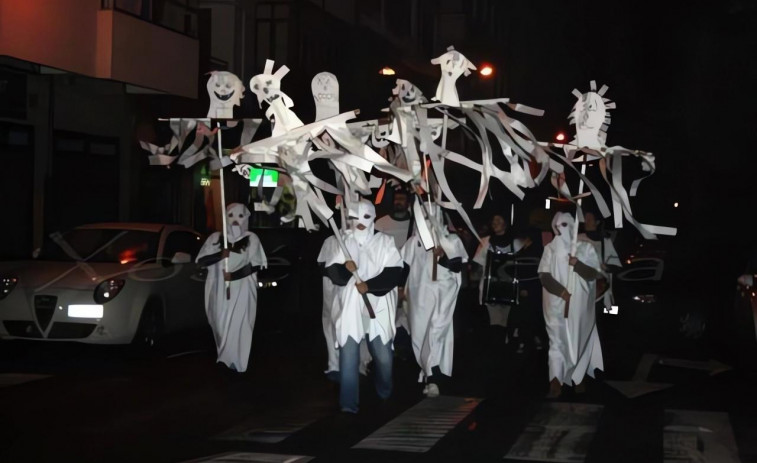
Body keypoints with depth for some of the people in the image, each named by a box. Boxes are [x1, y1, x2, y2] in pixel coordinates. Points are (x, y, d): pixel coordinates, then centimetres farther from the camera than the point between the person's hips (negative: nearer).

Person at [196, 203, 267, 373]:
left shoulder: (251, 238, 3)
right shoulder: (216, 237, 8)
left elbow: (255, 265, -4)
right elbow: (201, 260, 2)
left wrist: (232, 275, -16)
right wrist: (221, 255, -15)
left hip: (242, 290, -2)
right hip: (219, 289, 2)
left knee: (238, 325, -7)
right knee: (221, 324, 2)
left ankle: (235, 362, 0)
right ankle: (226, 359, 15)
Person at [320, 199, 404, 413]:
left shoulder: (385, 241, 3)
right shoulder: (342, 242, 7)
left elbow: (394, 274, -5)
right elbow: (331, 271, 0)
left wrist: (369, 285, -16)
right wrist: (345, 268, -22)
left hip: (378, 307, 0)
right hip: (350, 307, 0)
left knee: (383, 355, 7)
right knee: (348, 356, -7)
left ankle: (385, 393, 34)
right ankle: (348, 402, -5)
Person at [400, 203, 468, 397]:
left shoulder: (451, 240, 4)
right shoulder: (414, 241, 11)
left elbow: (458, 265, -2)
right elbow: (404, 265, 9)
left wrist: (442, 256, -15)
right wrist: (402, 286, 0)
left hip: (443, 293, -3)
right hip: (420, 294, 3)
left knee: (436, 331, -18)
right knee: (420, 334, 3)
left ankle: (431, 378, -25)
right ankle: (431, 376, 14)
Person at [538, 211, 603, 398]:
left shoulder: (585, 247, 4)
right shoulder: (550, 249, 6)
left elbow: (593, 274, -2)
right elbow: (544, 276, -3)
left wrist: (578, 265, -22)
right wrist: (562, 292, -18)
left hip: (580, 303, 0)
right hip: (557, 303, 0)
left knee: (580, 340, 5)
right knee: (557, 341, -7)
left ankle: (578, 378, 18)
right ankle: (556, 383, -14)